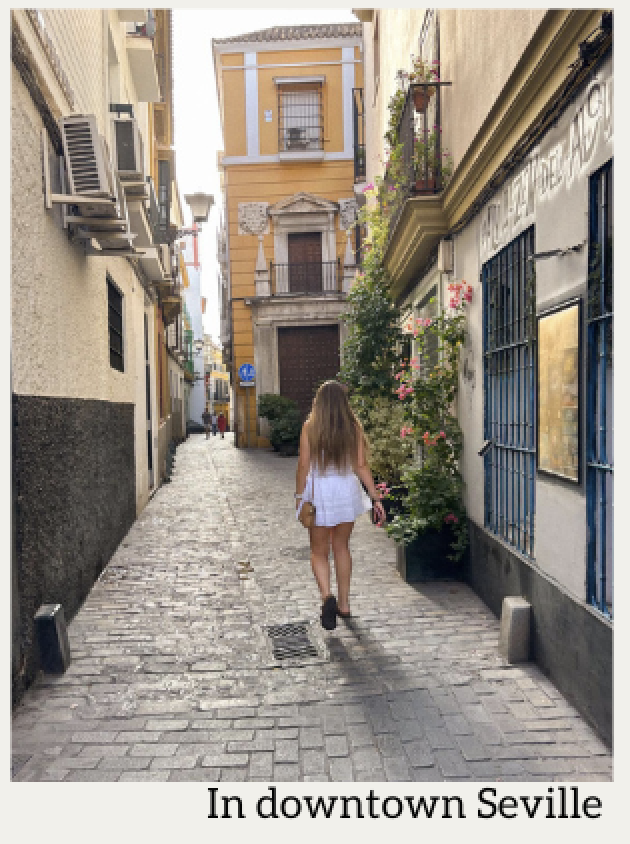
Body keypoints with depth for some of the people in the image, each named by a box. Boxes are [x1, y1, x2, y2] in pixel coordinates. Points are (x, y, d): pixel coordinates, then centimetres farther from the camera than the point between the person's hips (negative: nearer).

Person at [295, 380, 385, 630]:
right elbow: (362, 466, -4)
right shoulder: (354, 427, -1)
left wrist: (299, 496, 2)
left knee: (319, 552, 10)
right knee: (342, 547, 19)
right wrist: (376, 498, 1)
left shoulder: (310, 427, -7)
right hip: (347, 491, 3)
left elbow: (304, 466, -8)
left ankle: (327, 596, -13)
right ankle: (344, 603, 26)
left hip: (319, 492, -3)